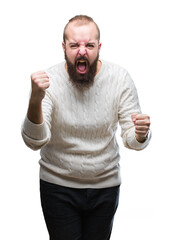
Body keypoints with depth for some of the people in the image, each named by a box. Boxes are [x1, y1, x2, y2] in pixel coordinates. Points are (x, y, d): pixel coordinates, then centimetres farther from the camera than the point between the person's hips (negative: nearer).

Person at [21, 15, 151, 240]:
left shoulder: (120, 78, -13)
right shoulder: (49, 80, -17)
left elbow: (131, 140, -10)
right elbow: (35, 142, -25)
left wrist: (140, 135, -34)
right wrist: (35, 100, -42)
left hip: (105, 185, 2)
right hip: (58, 185, -1)